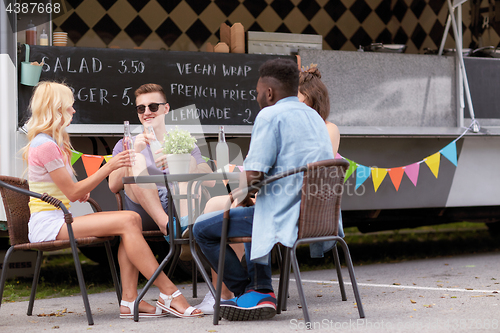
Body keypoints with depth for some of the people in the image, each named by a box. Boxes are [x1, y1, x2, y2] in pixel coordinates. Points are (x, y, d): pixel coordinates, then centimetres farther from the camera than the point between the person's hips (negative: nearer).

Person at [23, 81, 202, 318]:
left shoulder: (52, 143, 19)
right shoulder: (45, 145, -13)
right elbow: (72, 193, -14)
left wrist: (81, 190, 4)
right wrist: (109, 167, -12)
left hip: (59, 220, 10)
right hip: (47, 224, -10)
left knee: (132, 219, -9)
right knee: (127, 221, -22)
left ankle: (129, 301, -18)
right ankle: (169, 293, -21)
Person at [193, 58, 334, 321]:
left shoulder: (270, 115, -10)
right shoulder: (314, 116, 17)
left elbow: (253, 175, -19)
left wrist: (243, 198, 3)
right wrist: (250, 197, 24)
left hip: (285, 219, -9)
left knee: (203, 228, 5)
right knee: (254, 214, 37)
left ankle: (251, 293, 8)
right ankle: (261, 291, 27)